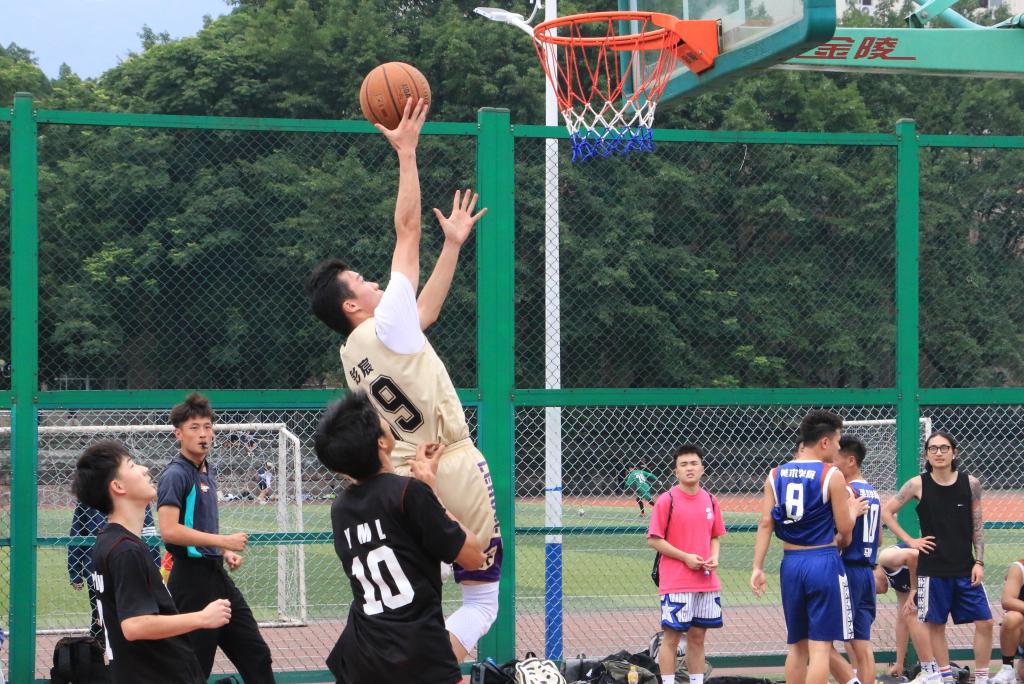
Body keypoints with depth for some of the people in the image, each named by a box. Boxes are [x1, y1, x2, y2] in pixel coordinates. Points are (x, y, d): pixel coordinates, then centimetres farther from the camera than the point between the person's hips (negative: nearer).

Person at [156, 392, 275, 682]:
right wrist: (223, 541, -22)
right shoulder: (176, 474, -15)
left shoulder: (208, 470, 13)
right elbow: (169, 530, -26)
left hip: (216, 574, 9)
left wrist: (226, 552, 9)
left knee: (256, 656, 11)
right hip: (191, 580, -9)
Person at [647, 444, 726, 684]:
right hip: (675, 582, -5)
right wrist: (685, 557, -14)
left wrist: (714, 558, -3)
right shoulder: (667, 500, -7)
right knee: (671, 636, -2)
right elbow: (654, 540, -8)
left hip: (707, 581, 5)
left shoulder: (710, 500, 9)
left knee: (697, 636, 11)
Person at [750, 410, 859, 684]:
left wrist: (757, 567, 0)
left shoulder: (776, 475, 6)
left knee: (797, 645, 16)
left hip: (790, 563, 5)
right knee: (820, 646, -4)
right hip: (824, 562, -5)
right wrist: (852, 511, 14)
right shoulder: (832, 476, -8)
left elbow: (765, 523, 0)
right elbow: (844, 529, -6)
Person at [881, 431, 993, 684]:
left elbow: (978, 525, 4)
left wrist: (979, 562, -2)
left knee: (984, 622, -2)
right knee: (935, 624, 5)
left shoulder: (970, 483, -1)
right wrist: (909, 540, -5)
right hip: (931, 568, -1)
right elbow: (886, 511, -1)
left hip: (965, 568, 1)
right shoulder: (918, 485, -6)